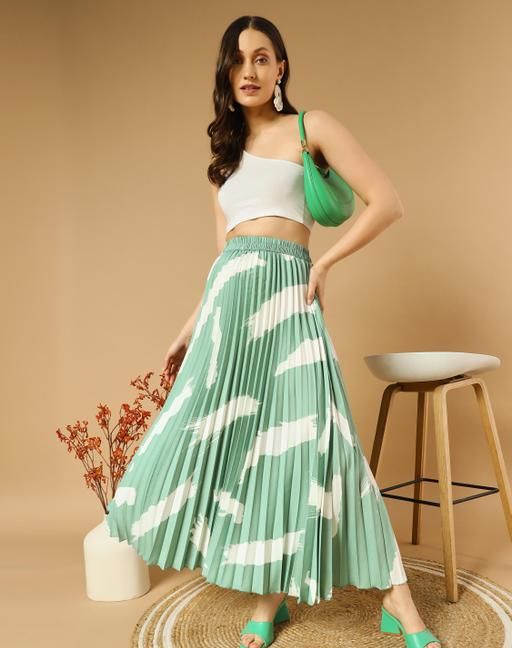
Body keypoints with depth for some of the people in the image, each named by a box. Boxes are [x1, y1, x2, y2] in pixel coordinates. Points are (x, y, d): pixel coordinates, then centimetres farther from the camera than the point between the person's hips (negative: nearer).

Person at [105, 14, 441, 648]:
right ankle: (269, 596, 15)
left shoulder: (310, 127, 7)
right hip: (228, 295, 5)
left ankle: (396, 597, 1)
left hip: (285, 288, -5)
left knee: (304, 437, -11)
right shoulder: (225, 155, 22)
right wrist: (189, 331, 17)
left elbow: (386, 202, 0)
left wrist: (323, 264, -3)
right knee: (225, 437, 1)